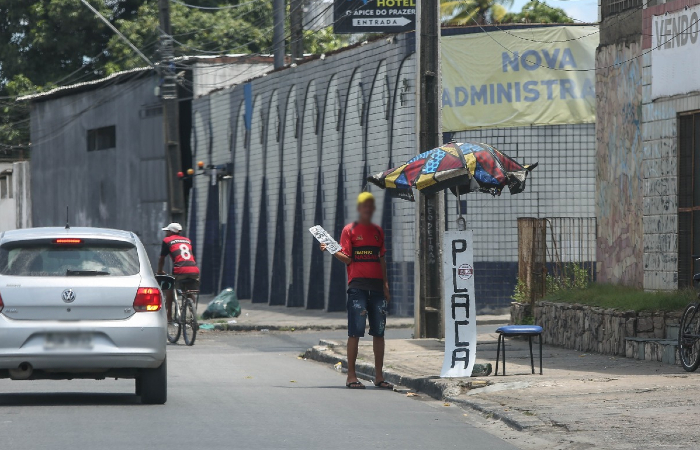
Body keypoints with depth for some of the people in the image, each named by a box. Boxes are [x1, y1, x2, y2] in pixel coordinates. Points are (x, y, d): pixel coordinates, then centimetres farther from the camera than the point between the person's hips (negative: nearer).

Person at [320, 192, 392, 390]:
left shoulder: (378, 231, 16)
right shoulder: (350, 230, 2)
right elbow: (347, 259, -3)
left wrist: (385, 284, 12)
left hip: (377, 286, 5)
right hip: (357, 285, -5)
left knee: (379, 332, 4)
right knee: (355, 332, -6)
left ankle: (379, 376, 9)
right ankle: (351, 375, -2)